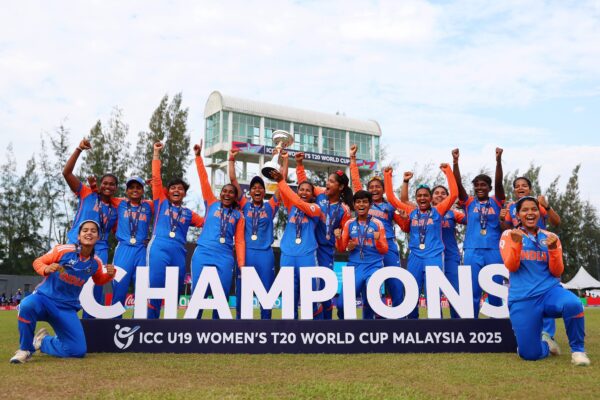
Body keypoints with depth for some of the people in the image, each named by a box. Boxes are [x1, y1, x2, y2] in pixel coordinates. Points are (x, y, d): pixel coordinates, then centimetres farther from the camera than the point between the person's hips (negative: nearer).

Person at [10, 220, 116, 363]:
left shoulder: (96, 262, -2)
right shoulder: (63, 250, -13)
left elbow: (99, 281, 17)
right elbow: (37, 262, -3)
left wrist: (109, 274, -6)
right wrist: (46, 269, -26)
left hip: (67, 308, 4)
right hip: (44, 298, -3)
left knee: (78, 350, -6)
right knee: (27, 305, -41)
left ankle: (43, 342, 21)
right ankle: (25, 349, -16)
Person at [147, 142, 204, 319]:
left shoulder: (188, 213, 19)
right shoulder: (161, 202, 12)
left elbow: (206, 223, 26)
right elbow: (156, 177, 10)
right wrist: (156, 153, 10)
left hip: (178, 253, 4)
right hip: (159, 249, -4)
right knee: (155, 288, -15)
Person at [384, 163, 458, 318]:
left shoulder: (438, 211, 4)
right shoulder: (411, 211, 9)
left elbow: (454, 193, -6)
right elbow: (391, 197, 8)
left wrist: (447, 171, -9)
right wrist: (387, 176, 3)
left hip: (435, 256, -2)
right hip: (415, 257, 2)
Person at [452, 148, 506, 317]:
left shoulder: (497, 202, 9)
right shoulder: (469, 203, 9)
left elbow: (498, 183, -5)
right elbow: (458, 184, -3)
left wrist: (498, 160, -19)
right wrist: (455, 161, -15)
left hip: (494, 251, 0)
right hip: (473, 252, 0)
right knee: (472, 292, 2)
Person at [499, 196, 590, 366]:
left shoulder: (550, 237, 10)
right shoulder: (509, 235, 5)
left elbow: (557, 272, 1)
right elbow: (511, 266, -9)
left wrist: (553, 249, -15)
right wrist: (517, 243, -24)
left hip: (550, 291, 1)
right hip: (522, 299, -1)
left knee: (573, 304, -35)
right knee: (530, 354, -10)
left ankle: (577, 350, -10)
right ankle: (544, 343, 28)